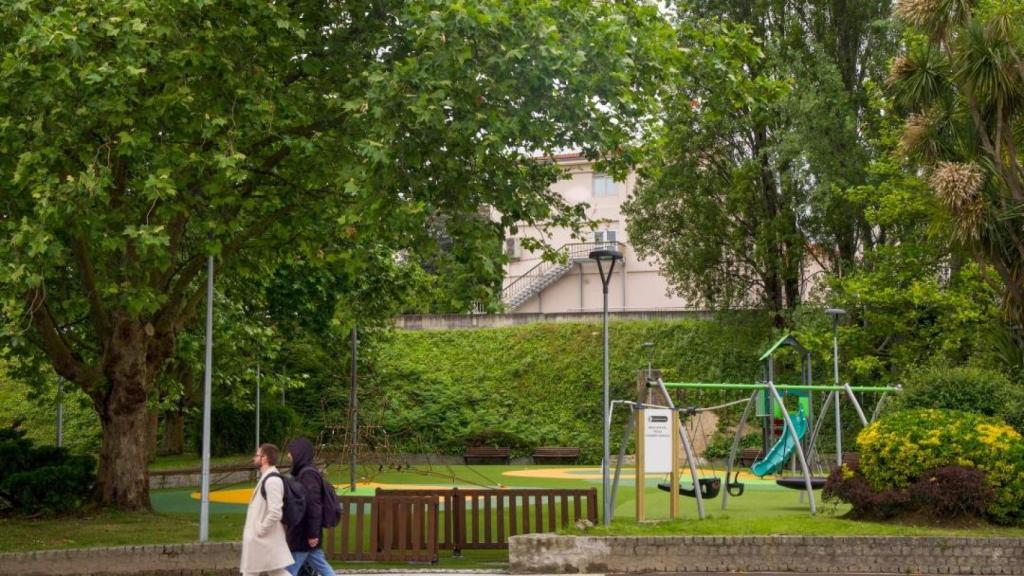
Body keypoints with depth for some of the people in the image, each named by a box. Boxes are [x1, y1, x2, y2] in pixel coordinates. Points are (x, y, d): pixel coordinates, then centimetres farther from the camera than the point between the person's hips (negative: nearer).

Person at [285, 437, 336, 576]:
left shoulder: (308, 474, -15)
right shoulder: (302, 472, 14)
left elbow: (313, 505, -21)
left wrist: (312, 533, -22)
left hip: (303, 534, -9)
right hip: (303, 533, 9)